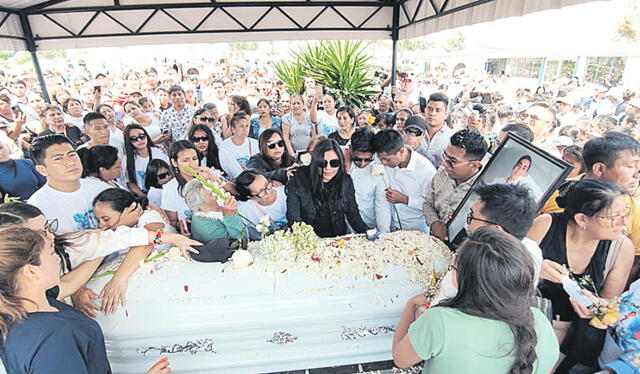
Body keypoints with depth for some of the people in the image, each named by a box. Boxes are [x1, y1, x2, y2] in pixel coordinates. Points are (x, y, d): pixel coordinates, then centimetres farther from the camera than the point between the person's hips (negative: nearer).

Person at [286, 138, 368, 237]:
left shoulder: (346, 181, 2)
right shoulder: (300, 178, -6)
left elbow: (353, 214, 5)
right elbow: (292, 215, -6)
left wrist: (367, 233, -11)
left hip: (337, 239, 3)